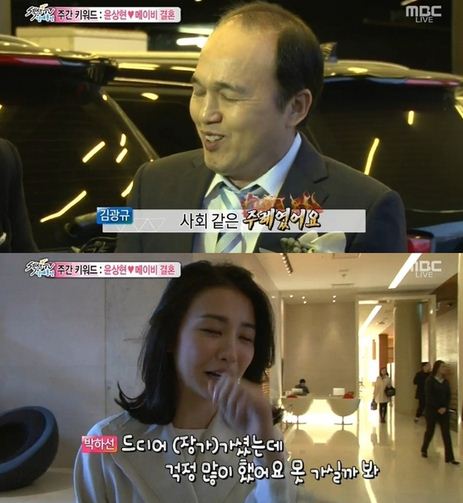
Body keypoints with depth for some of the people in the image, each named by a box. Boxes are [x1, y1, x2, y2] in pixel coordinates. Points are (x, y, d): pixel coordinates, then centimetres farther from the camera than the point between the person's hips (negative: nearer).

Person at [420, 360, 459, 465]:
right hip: (431, 410, -4)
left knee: (446, 433, -3)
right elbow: (429, 397, -13)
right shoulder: (430, 381, -8)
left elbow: (448, 396, 4)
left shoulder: (446, 382, 8)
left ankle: (449, 457, -7)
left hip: (444, 410, 4)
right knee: (430, 431, 9)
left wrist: (444, 408, -11)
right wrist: (438, 408, -16)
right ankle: (424, 450, 32)